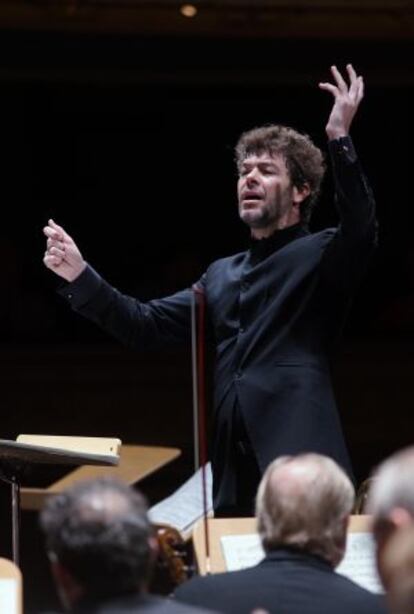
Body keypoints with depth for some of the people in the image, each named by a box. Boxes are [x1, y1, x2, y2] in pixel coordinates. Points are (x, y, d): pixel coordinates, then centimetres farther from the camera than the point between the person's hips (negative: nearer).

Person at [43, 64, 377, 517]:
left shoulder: (321, 257, 3)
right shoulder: (223, 275, 23)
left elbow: (361, 230, -18)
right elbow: (147, 325, 19)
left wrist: (339, 140, -28)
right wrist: (80, 277, 7)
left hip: (298, 462, -6)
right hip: (233, 470, 7)